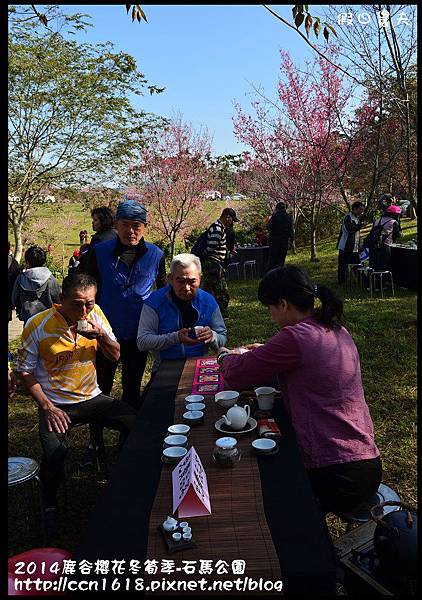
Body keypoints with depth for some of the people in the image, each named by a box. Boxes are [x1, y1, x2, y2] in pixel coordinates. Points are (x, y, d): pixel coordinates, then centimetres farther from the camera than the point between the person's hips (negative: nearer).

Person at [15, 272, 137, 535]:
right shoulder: (38, 326, -15)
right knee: (55, 452, -28)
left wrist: (102, 335, -20)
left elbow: (115, 356, 2)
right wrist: (47, 407, -11)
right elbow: (25, 371, -4)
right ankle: (50, 504, 5)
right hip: (56, 404, -3)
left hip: (91, 397, 4)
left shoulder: (95, 313, -6)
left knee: (135, 422, -16)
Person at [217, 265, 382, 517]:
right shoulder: (337, 331, 4)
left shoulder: (296, 338, -22)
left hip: (336, 476, -8)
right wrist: (266, 352, 20)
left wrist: (224, 355, 8)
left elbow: (236, 375, -13)